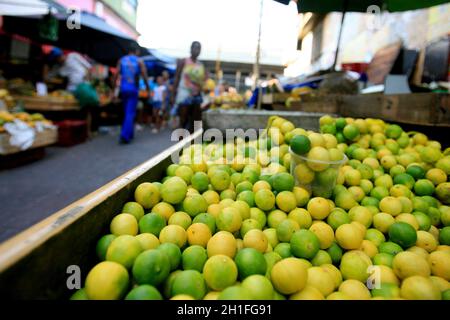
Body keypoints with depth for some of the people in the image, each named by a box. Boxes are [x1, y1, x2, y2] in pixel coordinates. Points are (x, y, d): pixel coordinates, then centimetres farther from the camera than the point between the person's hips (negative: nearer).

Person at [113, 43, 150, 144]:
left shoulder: (121, 60, 8)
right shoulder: (139, 61, -1)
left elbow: (116, 75, 3)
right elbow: (145, 77, -5)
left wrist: (114, 89, 5)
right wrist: (148, 89, 4)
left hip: (123, 89, 4)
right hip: (133, 89, -4)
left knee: (127, 112, 17)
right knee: (130, 113, -4)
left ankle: (130, 134, 26)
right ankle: (125, 135, -15)